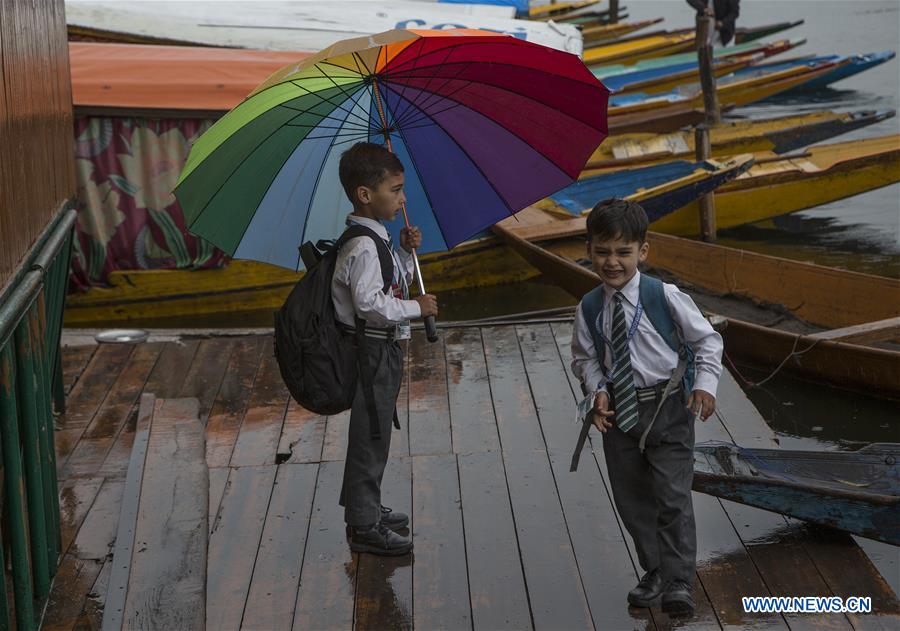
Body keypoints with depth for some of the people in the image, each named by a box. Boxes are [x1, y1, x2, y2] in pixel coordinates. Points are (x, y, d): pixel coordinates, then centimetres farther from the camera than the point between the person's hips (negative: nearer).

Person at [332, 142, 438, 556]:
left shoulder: (375, 238, 10)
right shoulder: (363, 246, -21)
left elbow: (395, 285, 21)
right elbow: (371, 304, -28)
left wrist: (406, 253, 6)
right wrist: (417, 308, -18)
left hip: (383, 350, 11)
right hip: (372, 351, -11)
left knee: (374, 433, 21)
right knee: (371, 436, -1)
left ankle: (366, 509, 35)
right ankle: (365, 527, 9)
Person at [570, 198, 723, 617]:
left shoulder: (664, 297, -13)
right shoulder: (589, 308, -3)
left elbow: (707, 339, -3)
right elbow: (584, 358, 10)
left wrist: (705, 383, -16)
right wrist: (597, 390, -8)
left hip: (667, 408, -4)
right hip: (619, 410, 4)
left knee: (673, 497, -7)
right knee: (631, 499, 14)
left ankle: (678, 584, 1)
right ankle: (654, 573, 31)